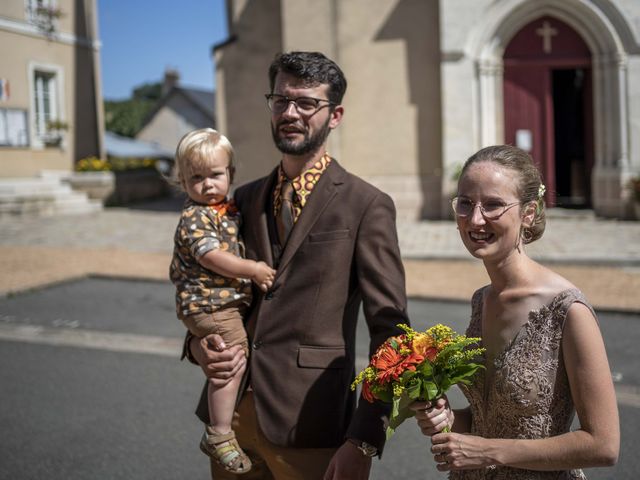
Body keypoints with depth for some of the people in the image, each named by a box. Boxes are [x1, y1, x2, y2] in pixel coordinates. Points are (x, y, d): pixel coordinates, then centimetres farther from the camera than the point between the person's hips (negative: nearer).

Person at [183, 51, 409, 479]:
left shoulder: (366, 206, -7)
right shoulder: (245, 199, 9)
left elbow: (390, 332, -10)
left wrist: (364, 441, -16)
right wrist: (198, 344, -3)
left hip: (306, 428, -5)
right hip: (232, 411, 5)